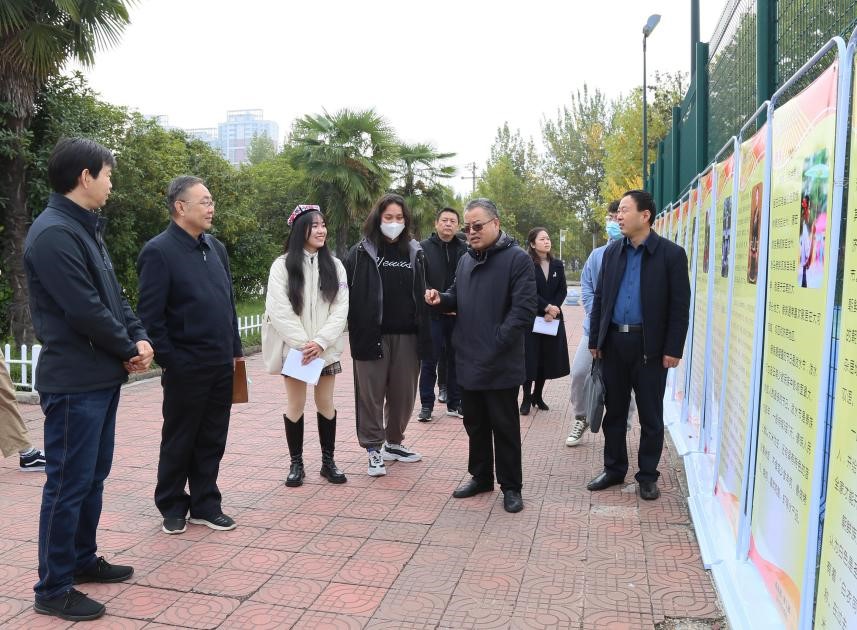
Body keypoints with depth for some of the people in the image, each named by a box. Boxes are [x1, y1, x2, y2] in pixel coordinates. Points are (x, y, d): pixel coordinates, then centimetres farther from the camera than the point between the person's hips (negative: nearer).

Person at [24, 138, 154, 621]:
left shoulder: (88, 229, 14)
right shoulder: (54, 234, -18)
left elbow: (114, 295, 15)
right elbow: (85, 311, -22)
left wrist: (140, 337, -1)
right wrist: (129, 349, -9)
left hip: (103, 376, 10)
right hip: (75, 381, -10)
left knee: (94, 477, 18)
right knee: (69, 483, 0)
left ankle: (83, 559, 34)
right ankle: (53, 588, 14)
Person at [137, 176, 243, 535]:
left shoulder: (216, 248, 11)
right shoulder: (158, 251, -11)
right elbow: (149, 315, -13)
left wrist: (235, 350, 14)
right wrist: (168, 361, -13)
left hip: (221, 365, 6)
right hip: (186, 368, -6)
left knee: (212, 441, 14)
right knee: (179, 442, 10)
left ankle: (205, 505, 28)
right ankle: (172, 507, 27)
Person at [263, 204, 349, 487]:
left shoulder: (334, 265, 4)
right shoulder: (282, 265, -5)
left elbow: (340, 308, -2)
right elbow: (279, 310, -10)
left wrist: (321, 342, -14)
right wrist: (303, 344, -14)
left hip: (326, 349, 2)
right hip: (294, 348, -2)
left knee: (326, 404, 8)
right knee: (295, 405, 5)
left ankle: (328, 462, 19)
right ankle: (296, 464, 17)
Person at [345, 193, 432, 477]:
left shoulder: (415, 253, 10)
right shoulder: (361, 253, 1)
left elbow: (423, 296, 9)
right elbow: (349, 295, -2)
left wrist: (425, 335, 3)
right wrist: (357, 331, -9)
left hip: (406, 335, 3)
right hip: (372, 334, -3)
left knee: (403, 392, 10)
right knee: (371, 393, 3)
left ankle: (394, 443, 28)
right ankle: (374, 449, 15)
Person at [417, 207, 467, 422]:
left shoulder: (465, 249, 3)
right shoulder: (424, 248, -1)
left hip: (458, 314, 2)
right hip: (433, 314, -2)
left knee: (456, 360, 10)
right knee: (429, 361, 3)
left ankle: (454, 403, 22)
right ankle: (426, 404, 14)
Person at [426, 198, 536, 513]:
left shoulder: (517, 259, -10)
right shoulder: (466, 260, 12)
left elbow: (523, 310, -17)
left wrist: (493, 348, -20)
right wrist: (441, 299, -2)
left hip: (500, 364, -6)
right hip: (468, 361, 6)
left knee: (505, 427, 5)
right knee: (475, 424, 17)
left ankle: (511, 486, 19)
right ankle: (480, 476, 33)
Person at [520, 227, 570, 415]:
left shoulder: (557, 264, 8)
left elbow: (563, 290, 4)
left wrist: (552, 311, -10)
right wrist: (546, 307, -18)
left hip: (553, 318, 4)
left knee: (547, 358, 6)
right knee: (530, 358, -3)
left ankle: (538, 395, 20)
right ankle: (527, 398, 8)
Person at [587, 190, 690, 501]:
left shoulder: (671, 254, -6)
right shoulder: (612, 251, 7)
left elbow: (680, 306, -7)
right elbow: (599, 298, 10)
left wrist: (673, 349, -11)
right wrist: (595, 339, 6)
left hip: (650, 345, -4)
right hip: (614, 341, 4)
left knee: (651, 416, 7)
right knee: (614, 411, 13)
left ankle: (647, 476, 21)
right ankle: (614, 469, 27)